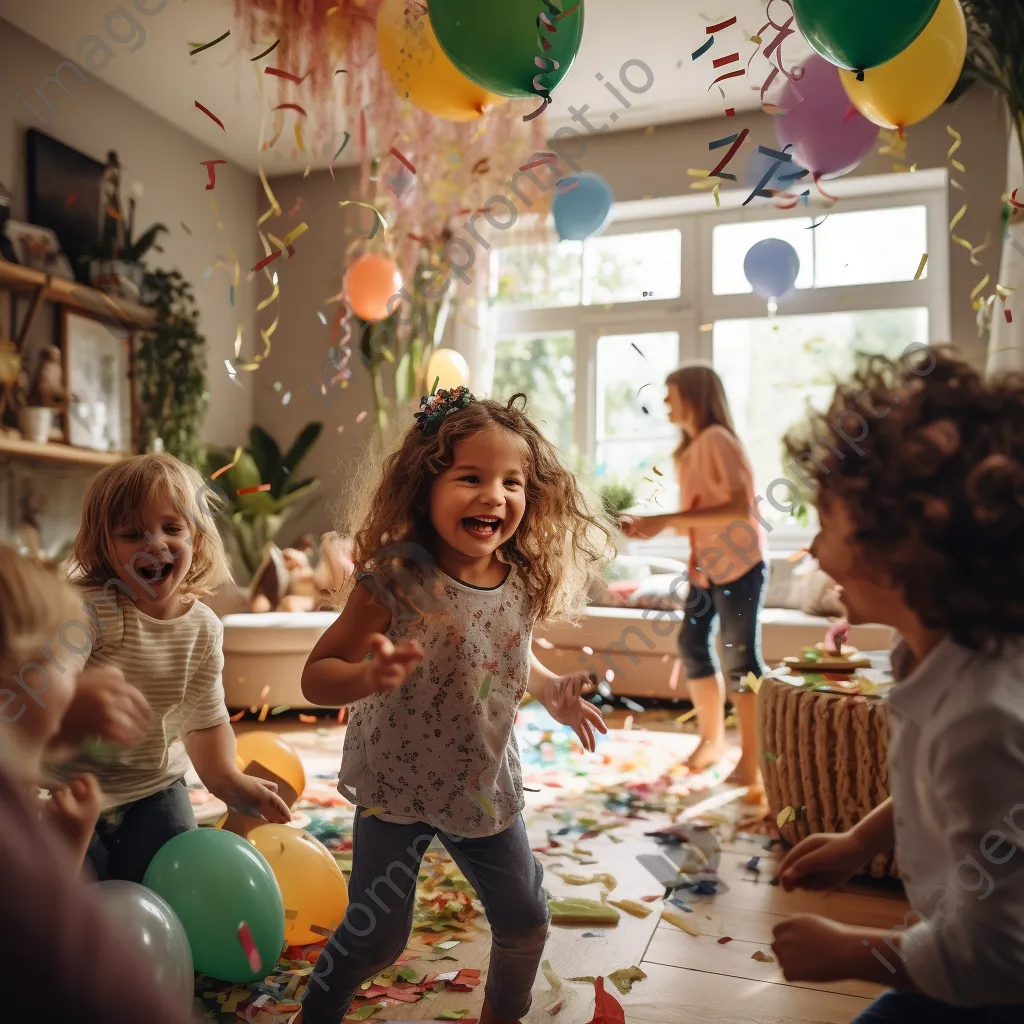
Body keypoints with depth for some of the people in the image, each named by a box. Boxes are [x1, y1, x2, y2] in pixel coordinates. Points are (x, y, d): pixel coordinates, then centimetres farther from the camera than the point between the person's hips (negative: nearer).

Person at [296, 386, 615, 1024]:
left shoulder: (522, 582, -9)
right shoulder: (397, 578, -25)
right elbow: (316, 677, -23)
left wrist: (549, 688, -4)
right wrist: (370, 674, -43)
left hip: (486, 789, 5)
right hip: (395, 791, -4)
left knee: (525, 921, 17)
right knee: (376, 936, 8)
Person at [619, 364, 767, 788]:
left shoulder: (717, 440, -14)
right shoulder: (688, 448, 13)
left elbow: (740, 508, -25)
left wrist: (665, 520, -27)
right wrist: (648, 525, -1)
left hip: (739, 563, -9)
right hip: (704, 565, 9)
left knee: (739, 658, -4)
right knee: (691, 645, 12)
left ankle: (752, 760, 7)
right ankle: (712, 738, 27)